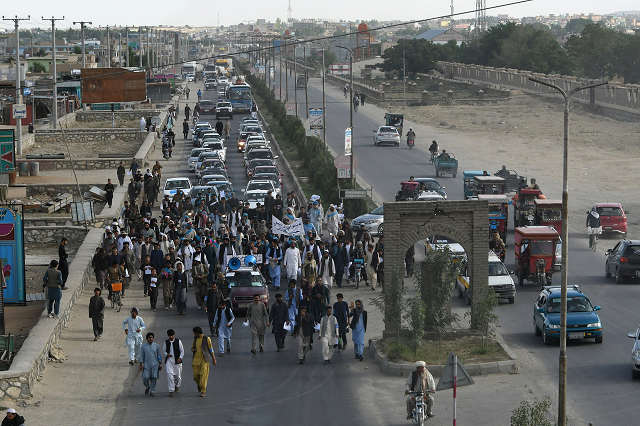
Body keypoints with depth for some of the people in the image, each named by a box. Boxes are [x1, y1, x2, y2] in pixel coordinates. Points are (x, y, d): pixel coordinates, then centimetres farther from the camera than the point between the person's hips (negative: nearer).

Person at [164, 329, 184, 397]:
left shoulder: (178, 341, -1)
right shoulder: (166, 342, 5)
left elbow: (182, 351, 1)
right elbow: (164, 350, 16)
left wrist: (180, 358, -14)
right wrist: (167, 354, -7)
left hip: (177, 361, 0)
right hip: (169, 361, 0)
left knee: (178, 375, 8)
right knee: (169, 374, -15)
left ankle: (177, 386, 41)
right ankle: (171, 390, -11)